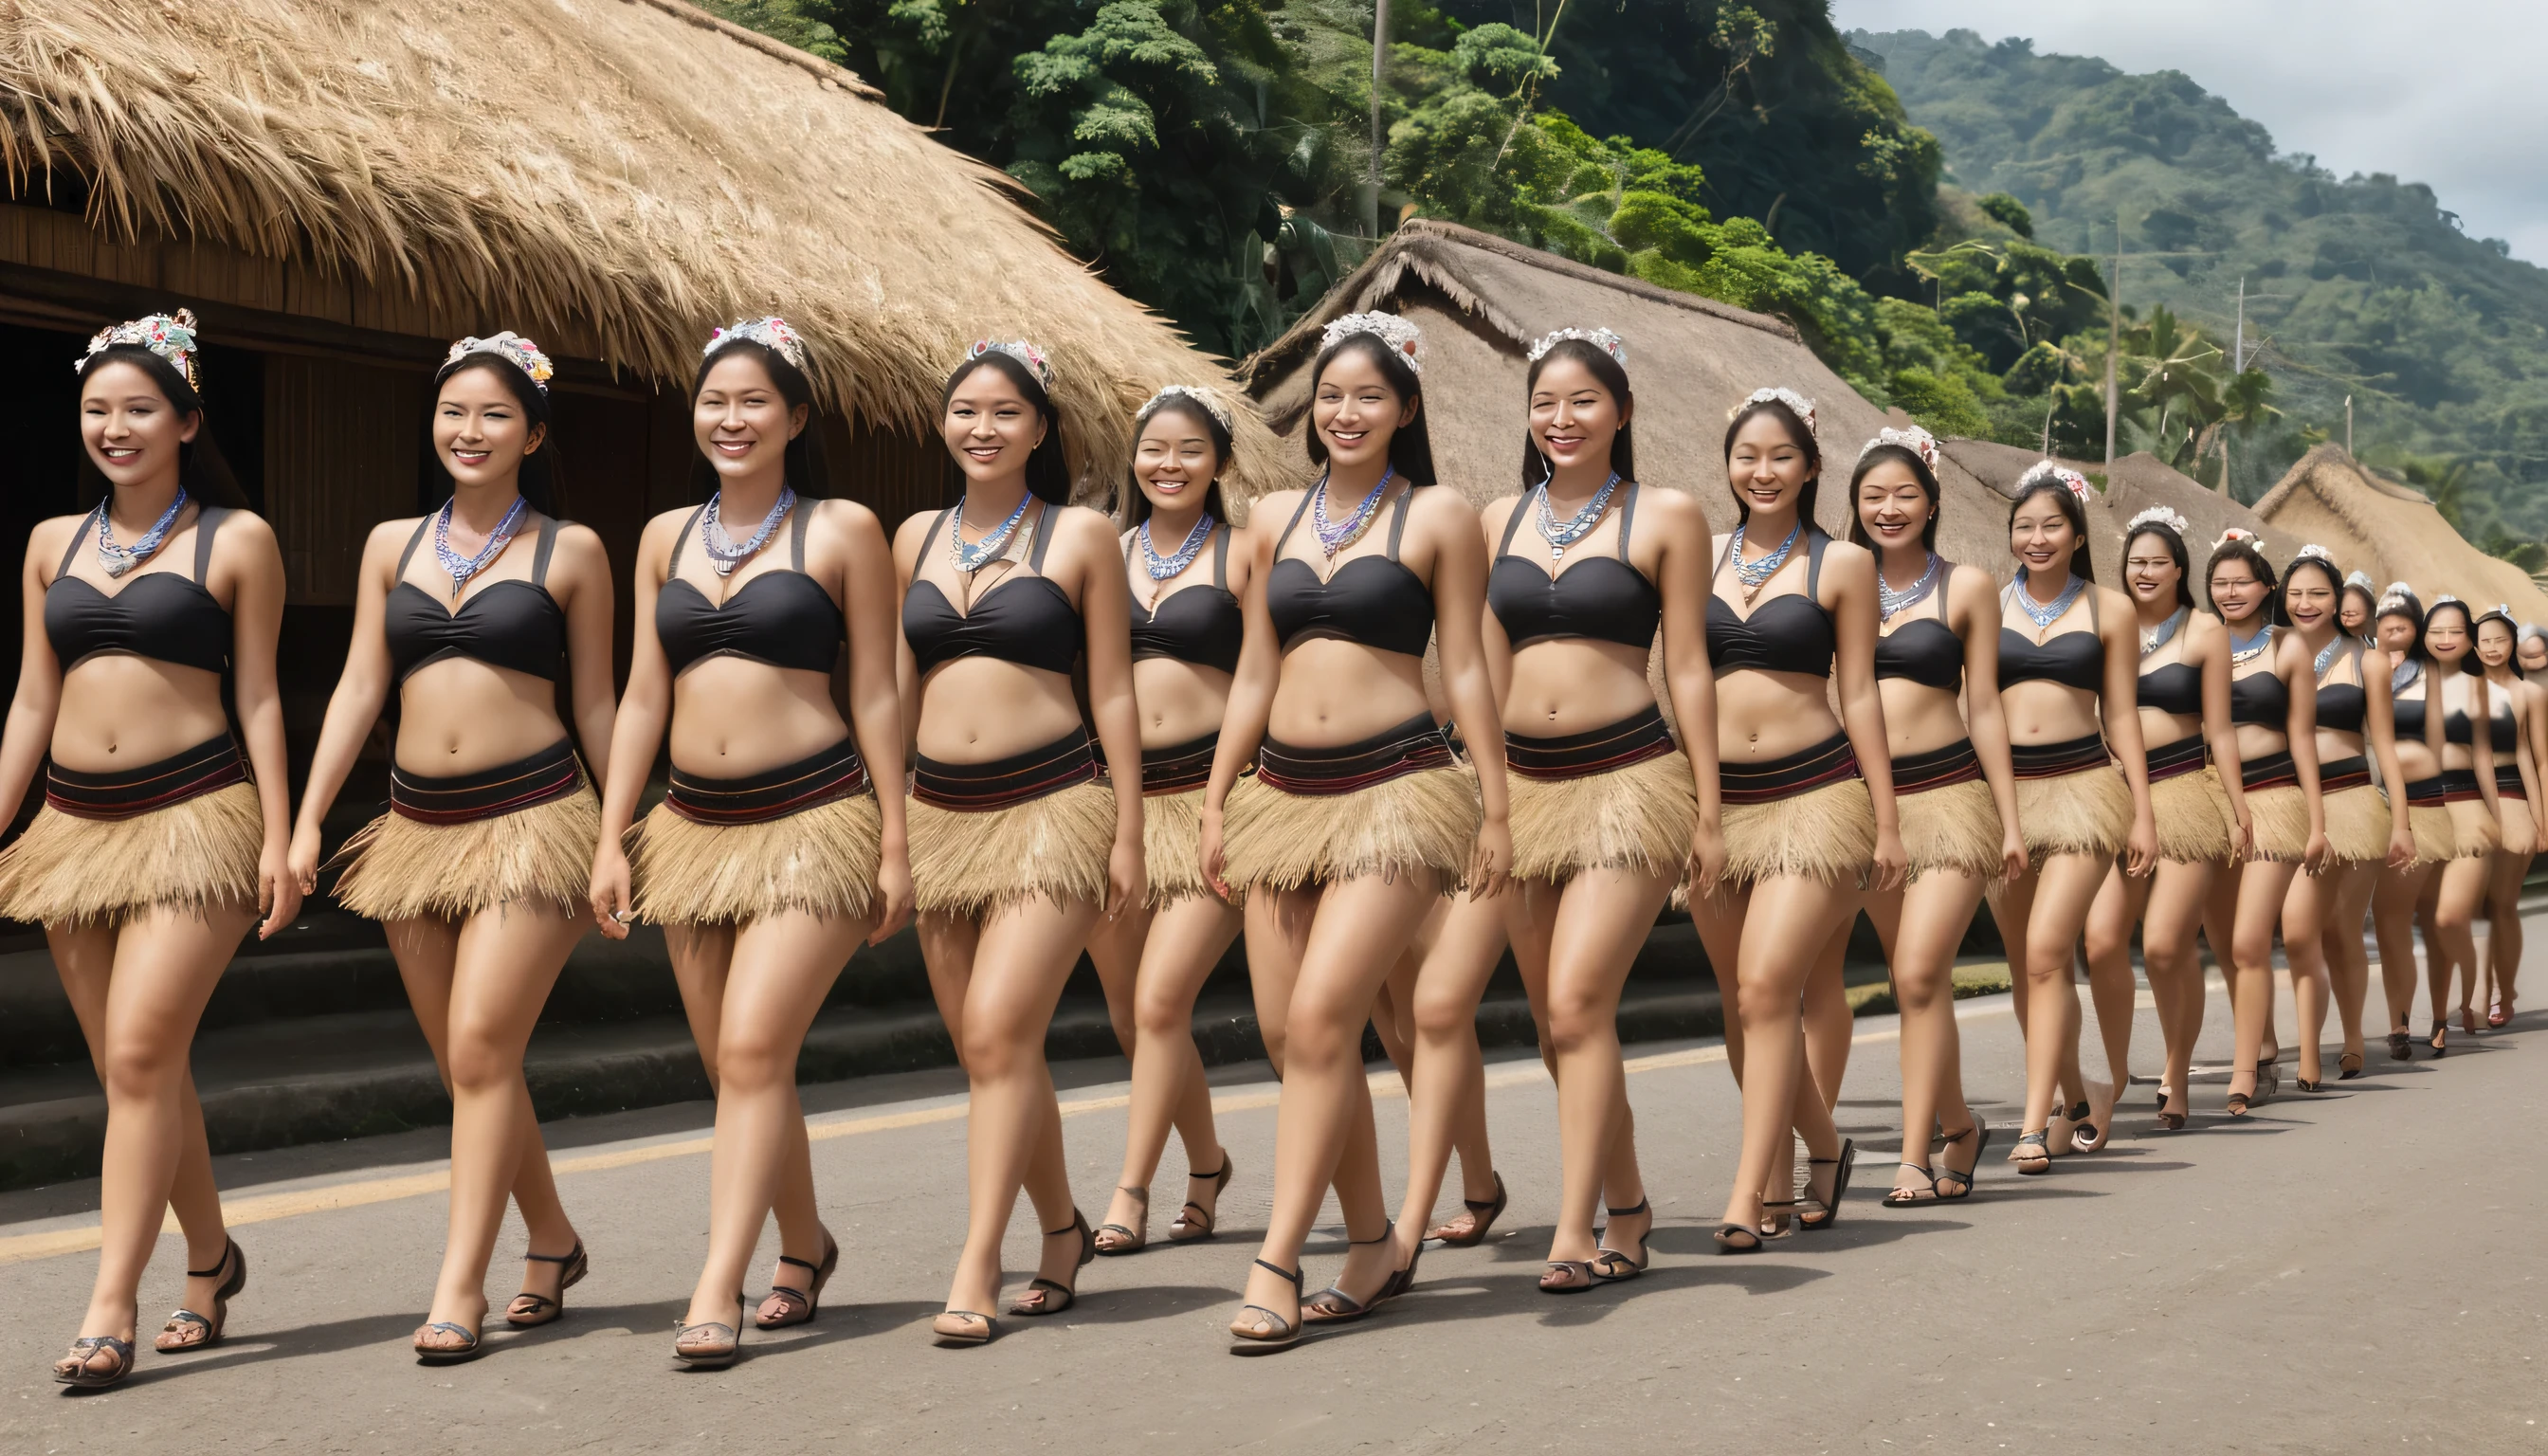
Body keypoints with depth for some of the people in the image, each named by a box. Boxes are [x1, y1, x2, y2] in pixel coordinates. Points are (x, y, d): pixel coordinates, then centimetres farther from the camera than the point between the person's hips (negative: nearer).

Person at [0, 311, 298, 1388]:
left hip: (195, 815, -5)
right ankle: (210, 1256, 27)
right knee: (134, 1071, 8)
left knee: (140, 1057, -14)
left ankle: (111, 1306, -10)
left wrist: (278, 842, -5)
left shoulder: (236, 540, 1)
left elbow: (258, 696, 0)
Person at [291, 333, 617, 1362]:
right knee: (467, 1065, 9)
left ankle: (459, 1284, -7)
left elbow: (595, 704, 6)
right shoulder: (392, 545, 12)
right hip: (417, 824, 5)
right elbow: (360, 685, 10)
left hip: (532, 818, -4)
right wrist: (307, 819, 3)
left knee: (480, 1051, -13)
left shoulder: (570, 551, 2)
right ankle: (552, 1241, 27)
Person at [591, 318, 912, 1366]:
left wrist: (895, 846, -4)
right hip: (693, 826, 5)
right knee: (734, 1066, 10)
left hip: (814, 818, -5)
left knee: (754, 1051, -15)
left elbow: (875, 697, 0)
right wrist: (610, 839, 7)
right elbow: (643, 699, 13)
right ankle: (804, 1246, 30)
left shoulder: (842, 530, 0)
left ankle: (715, 1295, -13)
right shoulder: (666, 537, 13)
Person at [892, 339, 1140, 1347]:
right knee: (984, 1049, 7)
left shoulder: (1080, 536, 2)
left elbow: (1113, 694, 2)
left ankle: (976, 1268, -10)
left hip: (1050, 805, -5)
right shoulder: (916, 538, 13)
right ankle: (1062, 1228, 26)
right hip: (939, 812, 5)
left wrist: (1129, 834, -2)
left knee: (1000, 1033, -15)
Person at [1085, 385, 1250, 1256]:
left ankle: (1130, 1193, 0)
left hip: (1208, 794, -4)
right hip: (1114, 795, 4)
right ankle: (1206, 1163, 30)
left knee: (1160, 1002, -12)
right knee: (1131, 1017, 8)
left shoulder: (1239, 554, 2)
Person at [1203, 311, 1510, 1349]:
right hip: (1283, 792, 5)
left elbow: (1465, 670, 1)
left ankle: (1276, 1264, -11)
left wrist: (1495, 805, -1)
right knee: (1286, 1031, 3)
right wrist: (1216, 800, 13)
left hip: (1395, 788, -5)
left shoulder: (1438, 517, 2)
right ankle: (1375, 1246, 18)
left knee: (1320, 1019, -16)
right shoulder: (1277, 517, 15)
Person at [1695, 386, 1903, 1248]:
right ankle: (1823, 1148, 29)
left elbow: (1858, 696, 3)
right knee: (1743, 1003, 8)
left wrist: (1887, 822, 1)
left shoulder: (1841, 565, 3)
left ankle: (1751, 1195, -9)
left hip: (1816, 792, -4)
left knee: (1766, 988, -14)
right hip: (1714, 797, 4)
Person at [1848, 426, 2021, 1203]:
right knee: (1919, 982, 9)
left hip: (1949, 795, -3)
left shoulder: (1966, 586, 3)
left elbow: (1983, 708, 4)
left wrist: (2011, 819, 3)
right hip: (1866, 798, 3)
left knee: (1918, 974, -13)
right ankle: (1959, 1125, 28)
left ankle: (1915, 1157, -9)